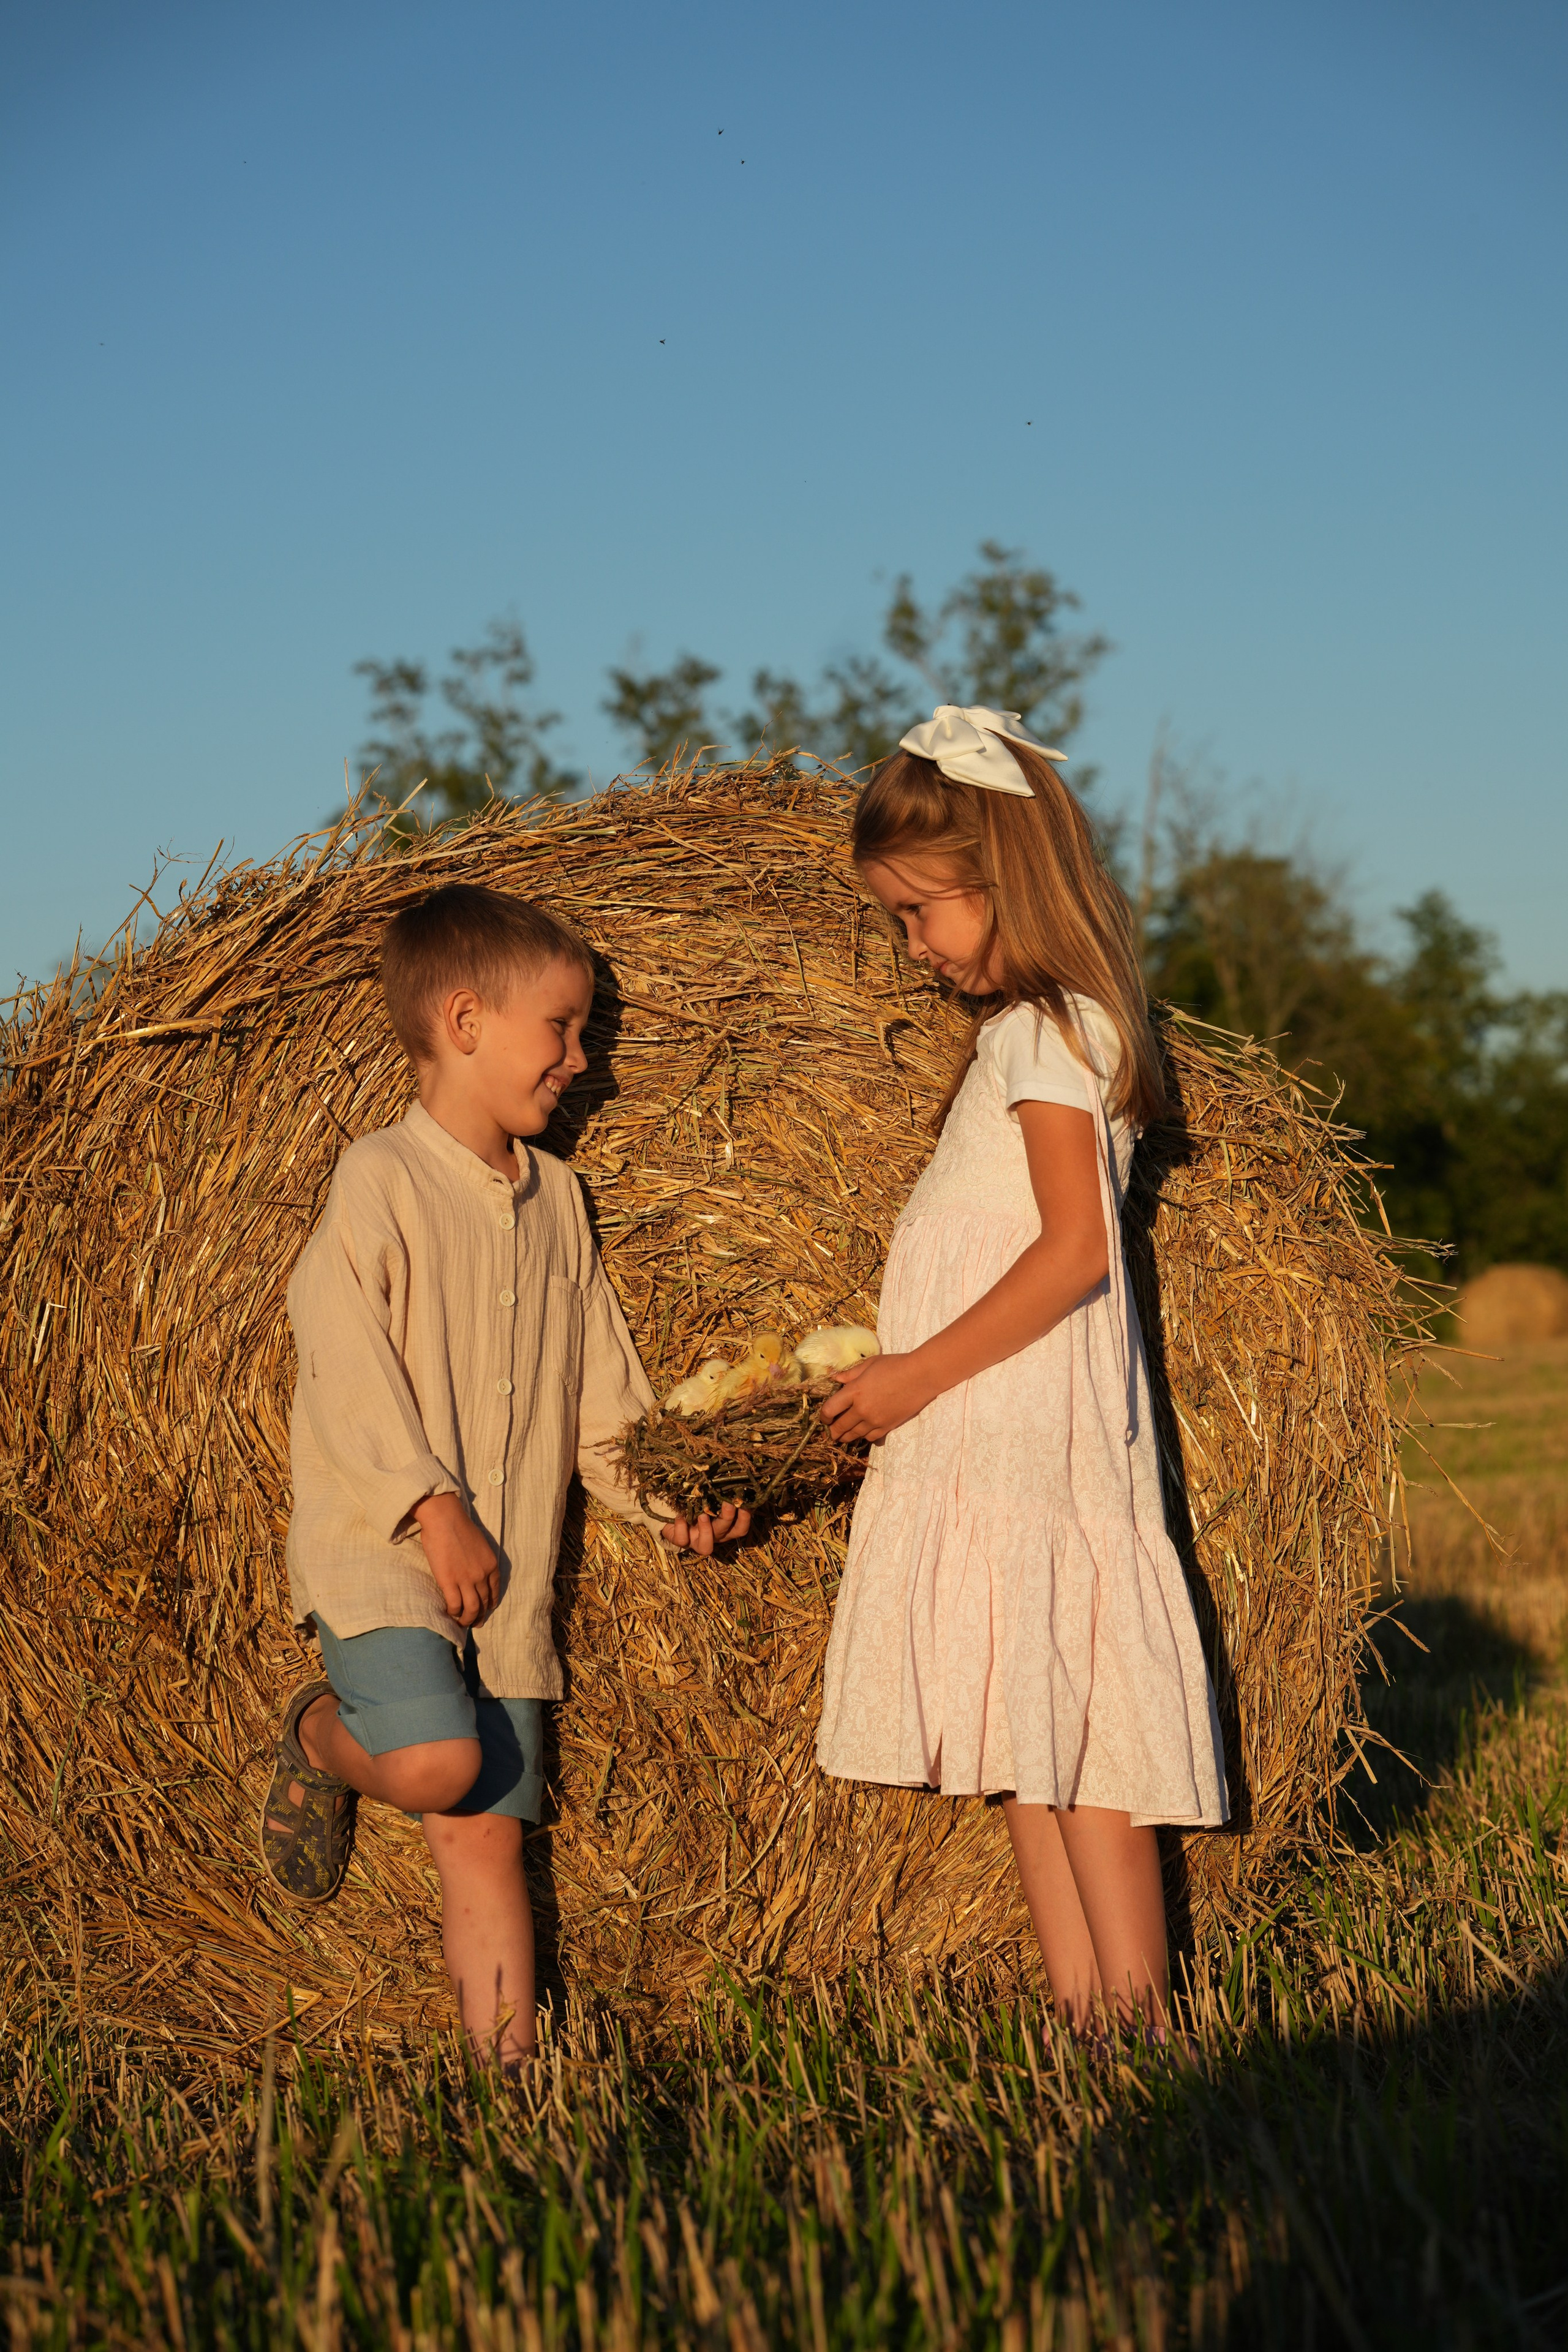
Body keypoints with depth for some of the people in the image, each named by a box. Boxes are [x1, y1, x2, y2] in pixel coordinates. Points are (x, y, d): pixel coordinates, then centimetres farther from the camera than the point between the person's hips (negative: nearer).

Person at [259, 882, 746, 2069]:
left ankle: (507, 2052, 9)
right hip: (375, 1549, -6)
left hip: (511, 1582, 6)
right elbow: (346, 1358, -14)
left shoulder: (556, 1197, 14)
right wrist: (430, 1506, -20)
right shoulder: (381, 1178, -6)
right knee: (437, 1762, -24)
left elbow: (600, 1384, 19)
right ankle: (321, 1737, 7)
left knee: (489, 1830, 4)